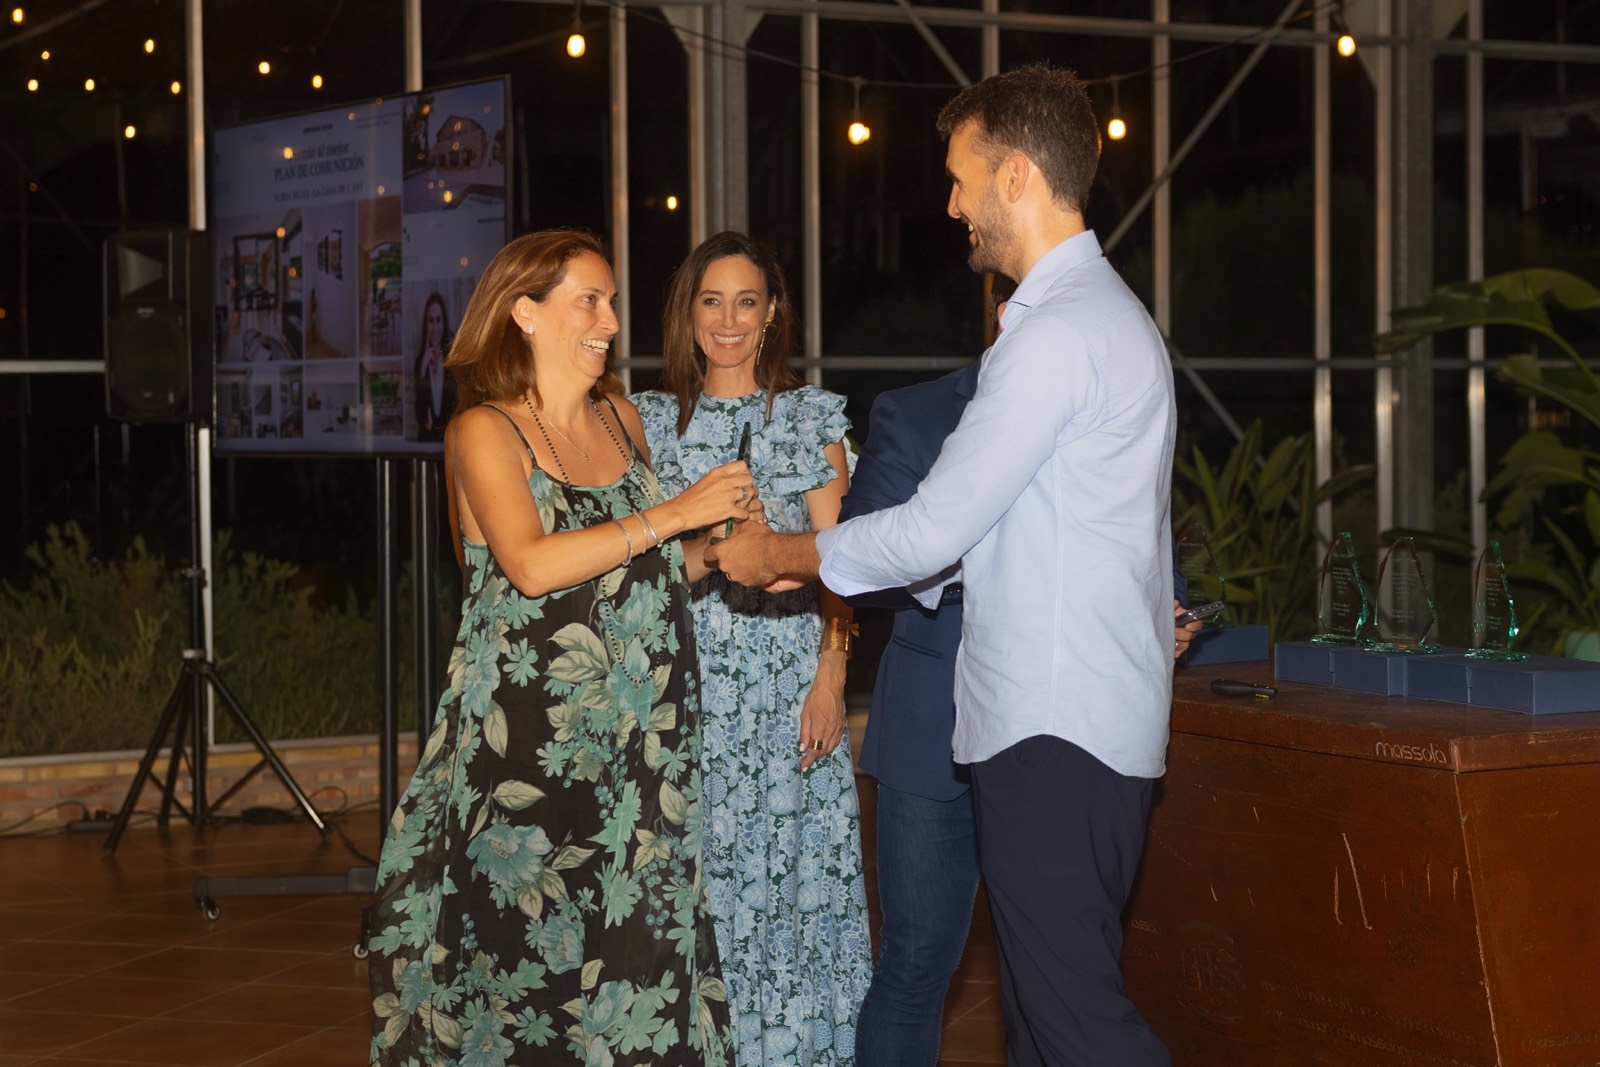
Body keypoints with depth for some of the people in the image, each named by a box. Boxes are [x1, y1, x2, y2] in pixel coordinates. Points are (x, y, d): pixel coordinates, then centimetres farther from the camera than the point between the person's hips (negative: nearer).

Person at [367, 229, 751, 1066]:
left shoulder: (622, 420, 13)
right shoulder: (484, 431, -5)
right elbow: (531, 565, -19)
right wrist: (676, 512, -16)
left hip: (634, 742, 5)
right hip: (524, 739, -5)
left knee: (632, 949, 4)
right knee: (524, 950, -3)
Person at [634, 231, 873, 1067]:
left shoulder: (814, 415, 5)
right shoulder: (652, 419, 10)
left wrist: (830, 677, -8)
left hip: (788, 677, -1)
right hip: (686, 676, 1)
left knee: (788, 872, 1)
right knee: (696, 876, 2)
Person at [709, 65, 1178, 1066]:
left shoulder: (1060, 334, -15)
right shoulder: (1104, 315, 19)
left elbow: (933, 531, -14)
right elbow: (979, 528, 23)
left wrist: (775, 554, 1)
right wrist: (805, 562, 21)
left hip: (1054, 737, -10)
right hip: (1071, 722, 10)